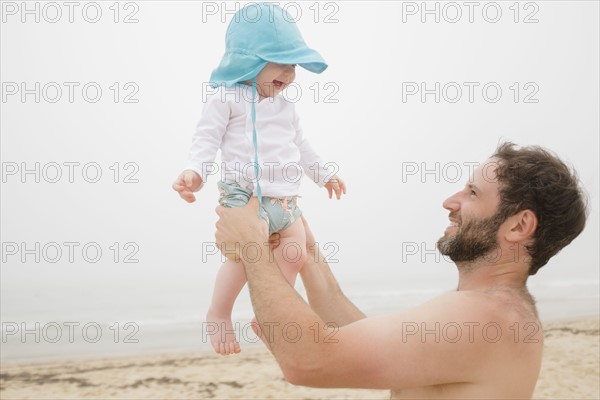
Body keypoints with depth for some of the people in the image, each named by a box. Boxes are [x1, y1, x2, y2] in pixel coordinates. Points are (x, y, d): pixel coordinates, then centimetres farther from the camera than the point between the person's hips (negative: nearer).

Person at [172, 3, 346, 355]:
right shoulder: (227, 99, -1)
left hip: (286, 198, 8)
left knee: (296, 254, 1)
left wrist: (324, 174, 40)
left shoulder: (286, 107, 21)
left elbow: (301, 146, 33)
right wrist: (195, 171, -25)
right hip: (246, 194, -8)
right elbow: (207, 139, -8)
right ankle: (219, 315, -2)